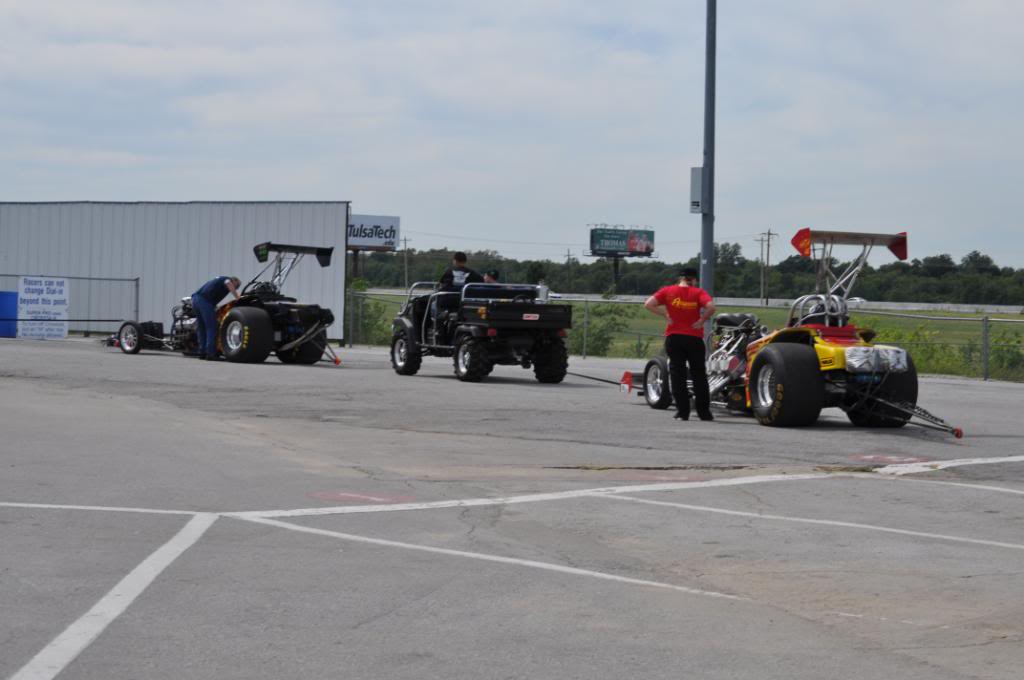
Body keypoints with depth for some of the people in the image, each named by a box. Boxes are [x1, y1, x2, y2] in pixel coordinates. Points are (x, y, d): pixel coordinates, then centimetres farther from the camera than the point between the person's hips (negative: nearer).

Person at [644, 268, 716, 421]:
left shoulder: (668, 291, 2)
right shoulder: (698, 292, -2)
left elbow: (649, 304, -7)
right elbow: (711, 307, -19)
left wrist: (665, 315, 0)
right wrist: (701, 320, -6)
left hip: (673, 337, 1)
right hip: (694, 338, -1)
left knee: (677, 374, 6)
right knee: (699, 375, 10)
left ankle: (682, 411, 1)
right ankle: (704, 412, 11)